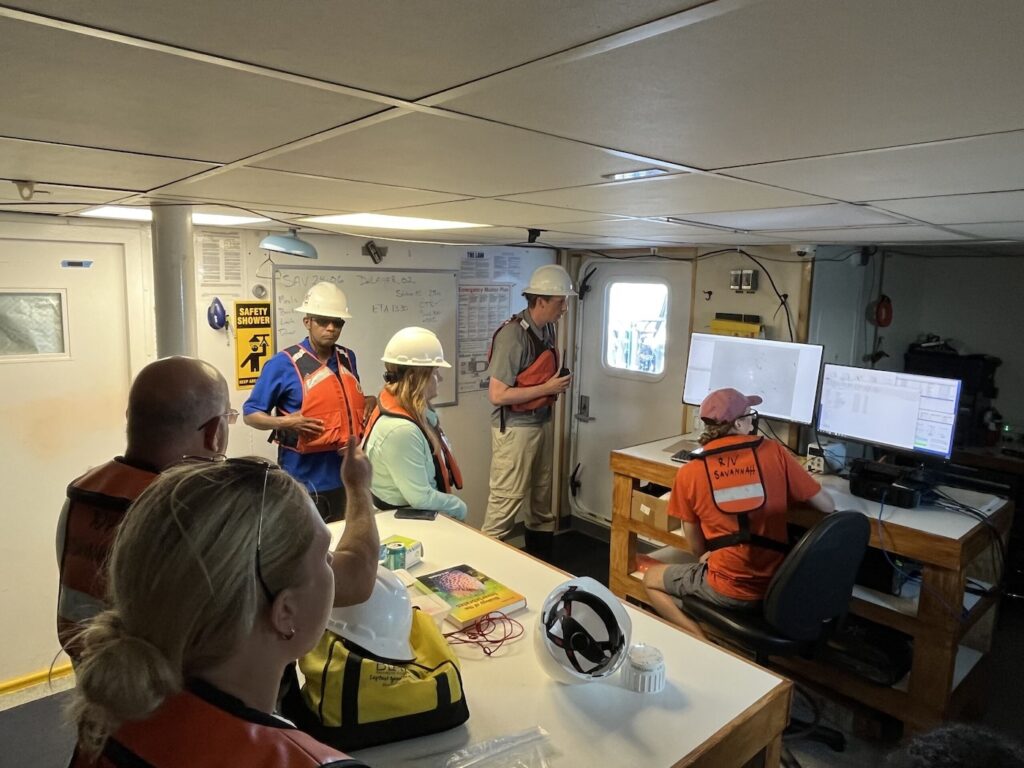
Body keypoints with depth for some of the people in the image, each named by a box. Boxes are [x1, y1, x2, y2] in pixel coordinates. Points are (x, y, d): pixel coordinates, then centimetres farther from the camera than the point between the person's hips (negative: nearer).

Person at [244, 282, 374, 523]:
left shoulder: (348, 358, 7)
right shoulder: (283, 363, -10)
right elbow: (250, 414, -5)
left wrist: (370, 403, 2)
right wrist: (285, 422, -22)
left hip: (346, 477, 5)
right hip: (304, 482, -5)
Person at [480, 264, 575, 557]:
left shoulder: (548, 328, 4)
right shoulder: (513, 335, -20)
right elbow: (497, 395, -22)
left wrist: (557, 383, 3)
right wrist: (547, 388, -19)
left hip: (543, 421, 9)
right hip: (515, 427, -9)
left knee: (542, 495, 17)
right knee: (507, 500, -3)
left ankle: (542, 562, 32)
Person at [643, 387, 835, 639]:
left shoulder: (688, 473, -9)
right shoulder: (773, 452, -7)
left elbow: (697, 549, 1)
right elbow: (828, 506, 3)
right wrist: (784, 495, 20)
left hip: (728, 590, -4)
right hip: (776, 587, 4)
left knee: (651, 579, 19)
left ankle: (702, 644, 1)